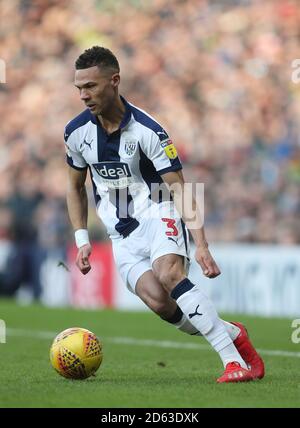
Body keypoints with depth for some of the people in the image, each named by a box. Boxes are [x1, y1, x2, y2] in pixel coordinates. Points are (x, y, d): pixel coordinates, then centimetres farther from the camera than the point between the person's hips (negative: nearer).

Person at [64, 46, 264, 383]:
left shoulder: (147, 130, -16)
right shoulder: (76, 132, -1)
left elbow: (179, 188, -16)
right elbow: (75, 187, 16)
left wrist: (201, 245, -24)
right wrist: (81, 239, 6)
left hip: (158, 216, -3)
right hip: (121, 235, 3)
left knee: (169, 273, -34)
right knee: (158, 301, -23)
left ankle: (234, 361, -32)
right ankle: (232, 334, -2)